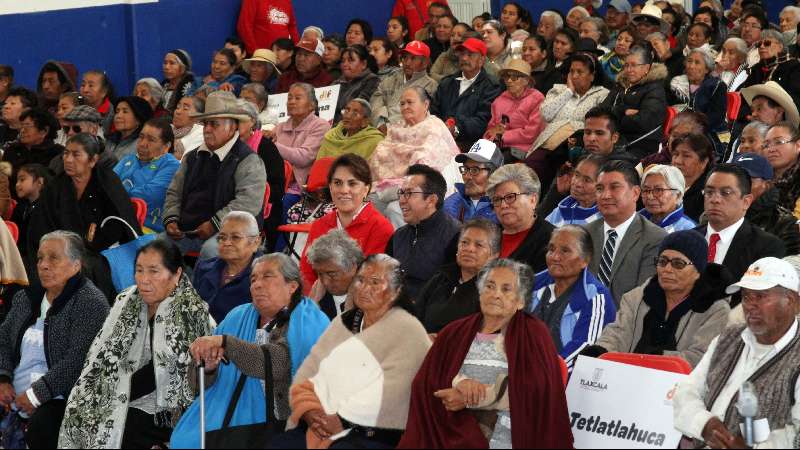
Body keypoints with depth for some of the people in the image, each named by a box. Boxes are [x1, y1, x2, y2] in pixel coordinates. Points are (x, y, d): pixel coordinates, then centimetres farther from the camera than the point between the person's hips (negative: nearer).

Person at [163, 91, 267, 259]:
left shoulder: (248, 161, -4)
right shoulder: (192, 158, 20)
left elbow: (249, 202, -16)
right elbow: (174, 193, 25)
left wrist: (214, 224, -20)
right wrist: (171, 219, 4)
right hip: (186, 231, 6)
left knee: (210, 249, -36)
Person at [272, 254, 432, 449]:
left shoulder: (407, 330, -1)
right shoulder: (343, 323, 20)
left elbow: (388, 392, -15)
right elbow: (308, 372, 11)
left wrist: (342, 419, -17)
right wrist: (308, 409, -8)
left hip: (375, 433, -6)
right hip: (322, 426, 6)